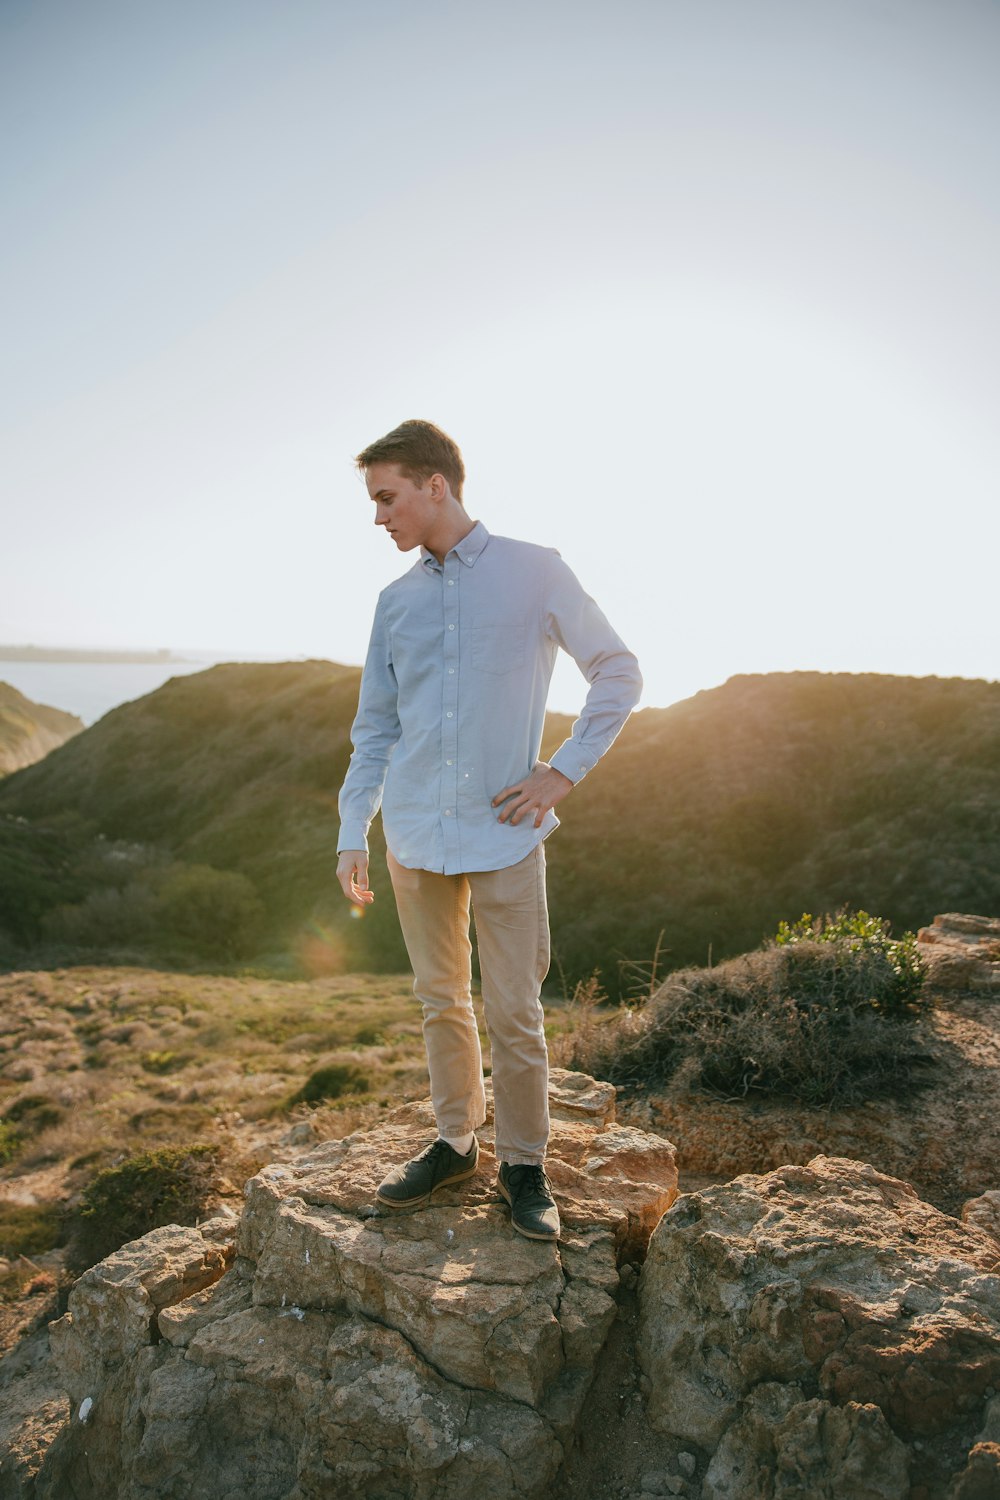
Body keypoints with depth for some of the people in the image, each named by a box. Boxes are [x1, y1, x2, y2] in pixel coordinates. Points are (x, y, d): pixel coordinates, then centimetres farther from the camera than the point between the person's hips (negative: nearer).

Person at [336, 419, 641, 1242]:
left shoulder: (535, 572, -2)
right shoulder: (396, 601, 8)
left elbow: (619, 673, 4)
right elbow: (375, 727, 12)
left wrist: (564, 771, -4)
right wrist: (353, 832, 6)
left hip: (504, 834, -4)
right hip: (415, 834, 4)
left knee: (514, 1011, 2)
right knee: (442, 1001, 14)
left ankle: (525, 1165, 20)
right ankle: (454, 1142, 31)